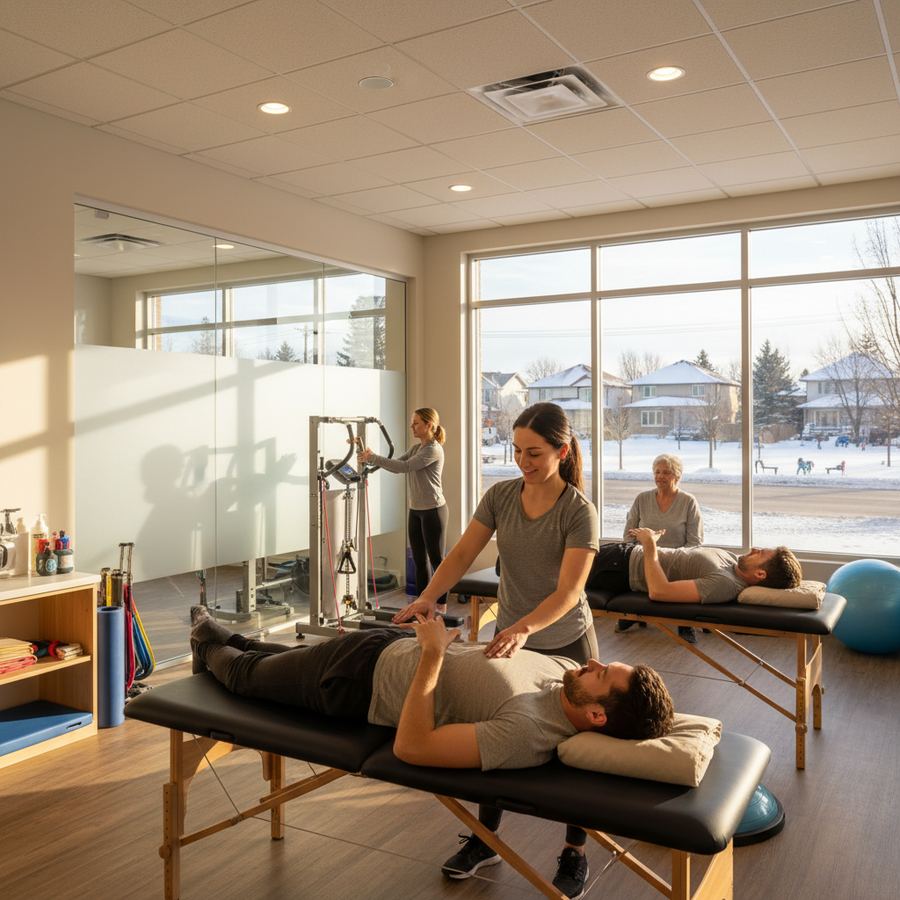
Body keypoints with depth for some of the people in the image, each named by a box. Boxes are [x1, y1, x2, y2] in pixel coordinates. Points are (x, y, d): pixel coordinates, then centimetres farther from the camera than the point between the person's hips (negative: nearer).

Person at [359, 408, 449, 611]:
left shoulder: (434, 449, -15)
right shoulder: (415, 448, 13)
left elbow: (405, 467, -23)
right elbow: (396, 465, 6)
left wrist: (373, 458, -24)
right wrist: (371, 458, -9)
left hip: (433, 510, -8)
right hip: (415, 510, 8)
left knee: (436, 559, 0)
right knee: (418, 560, 11)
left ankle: (441, 607, 9)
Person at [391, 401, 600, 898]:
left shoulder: (578, 510, -19)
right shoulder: (501, 496, -7)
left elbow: (569, 591, -26)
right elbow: (463, 553, -11)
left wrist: (523, 628, -42)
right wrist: (428, 597, -28)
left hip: (565, 643, -4)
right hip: (511, 639, 4)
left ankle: (574, 855, 30)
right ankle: (484, 839, 35)